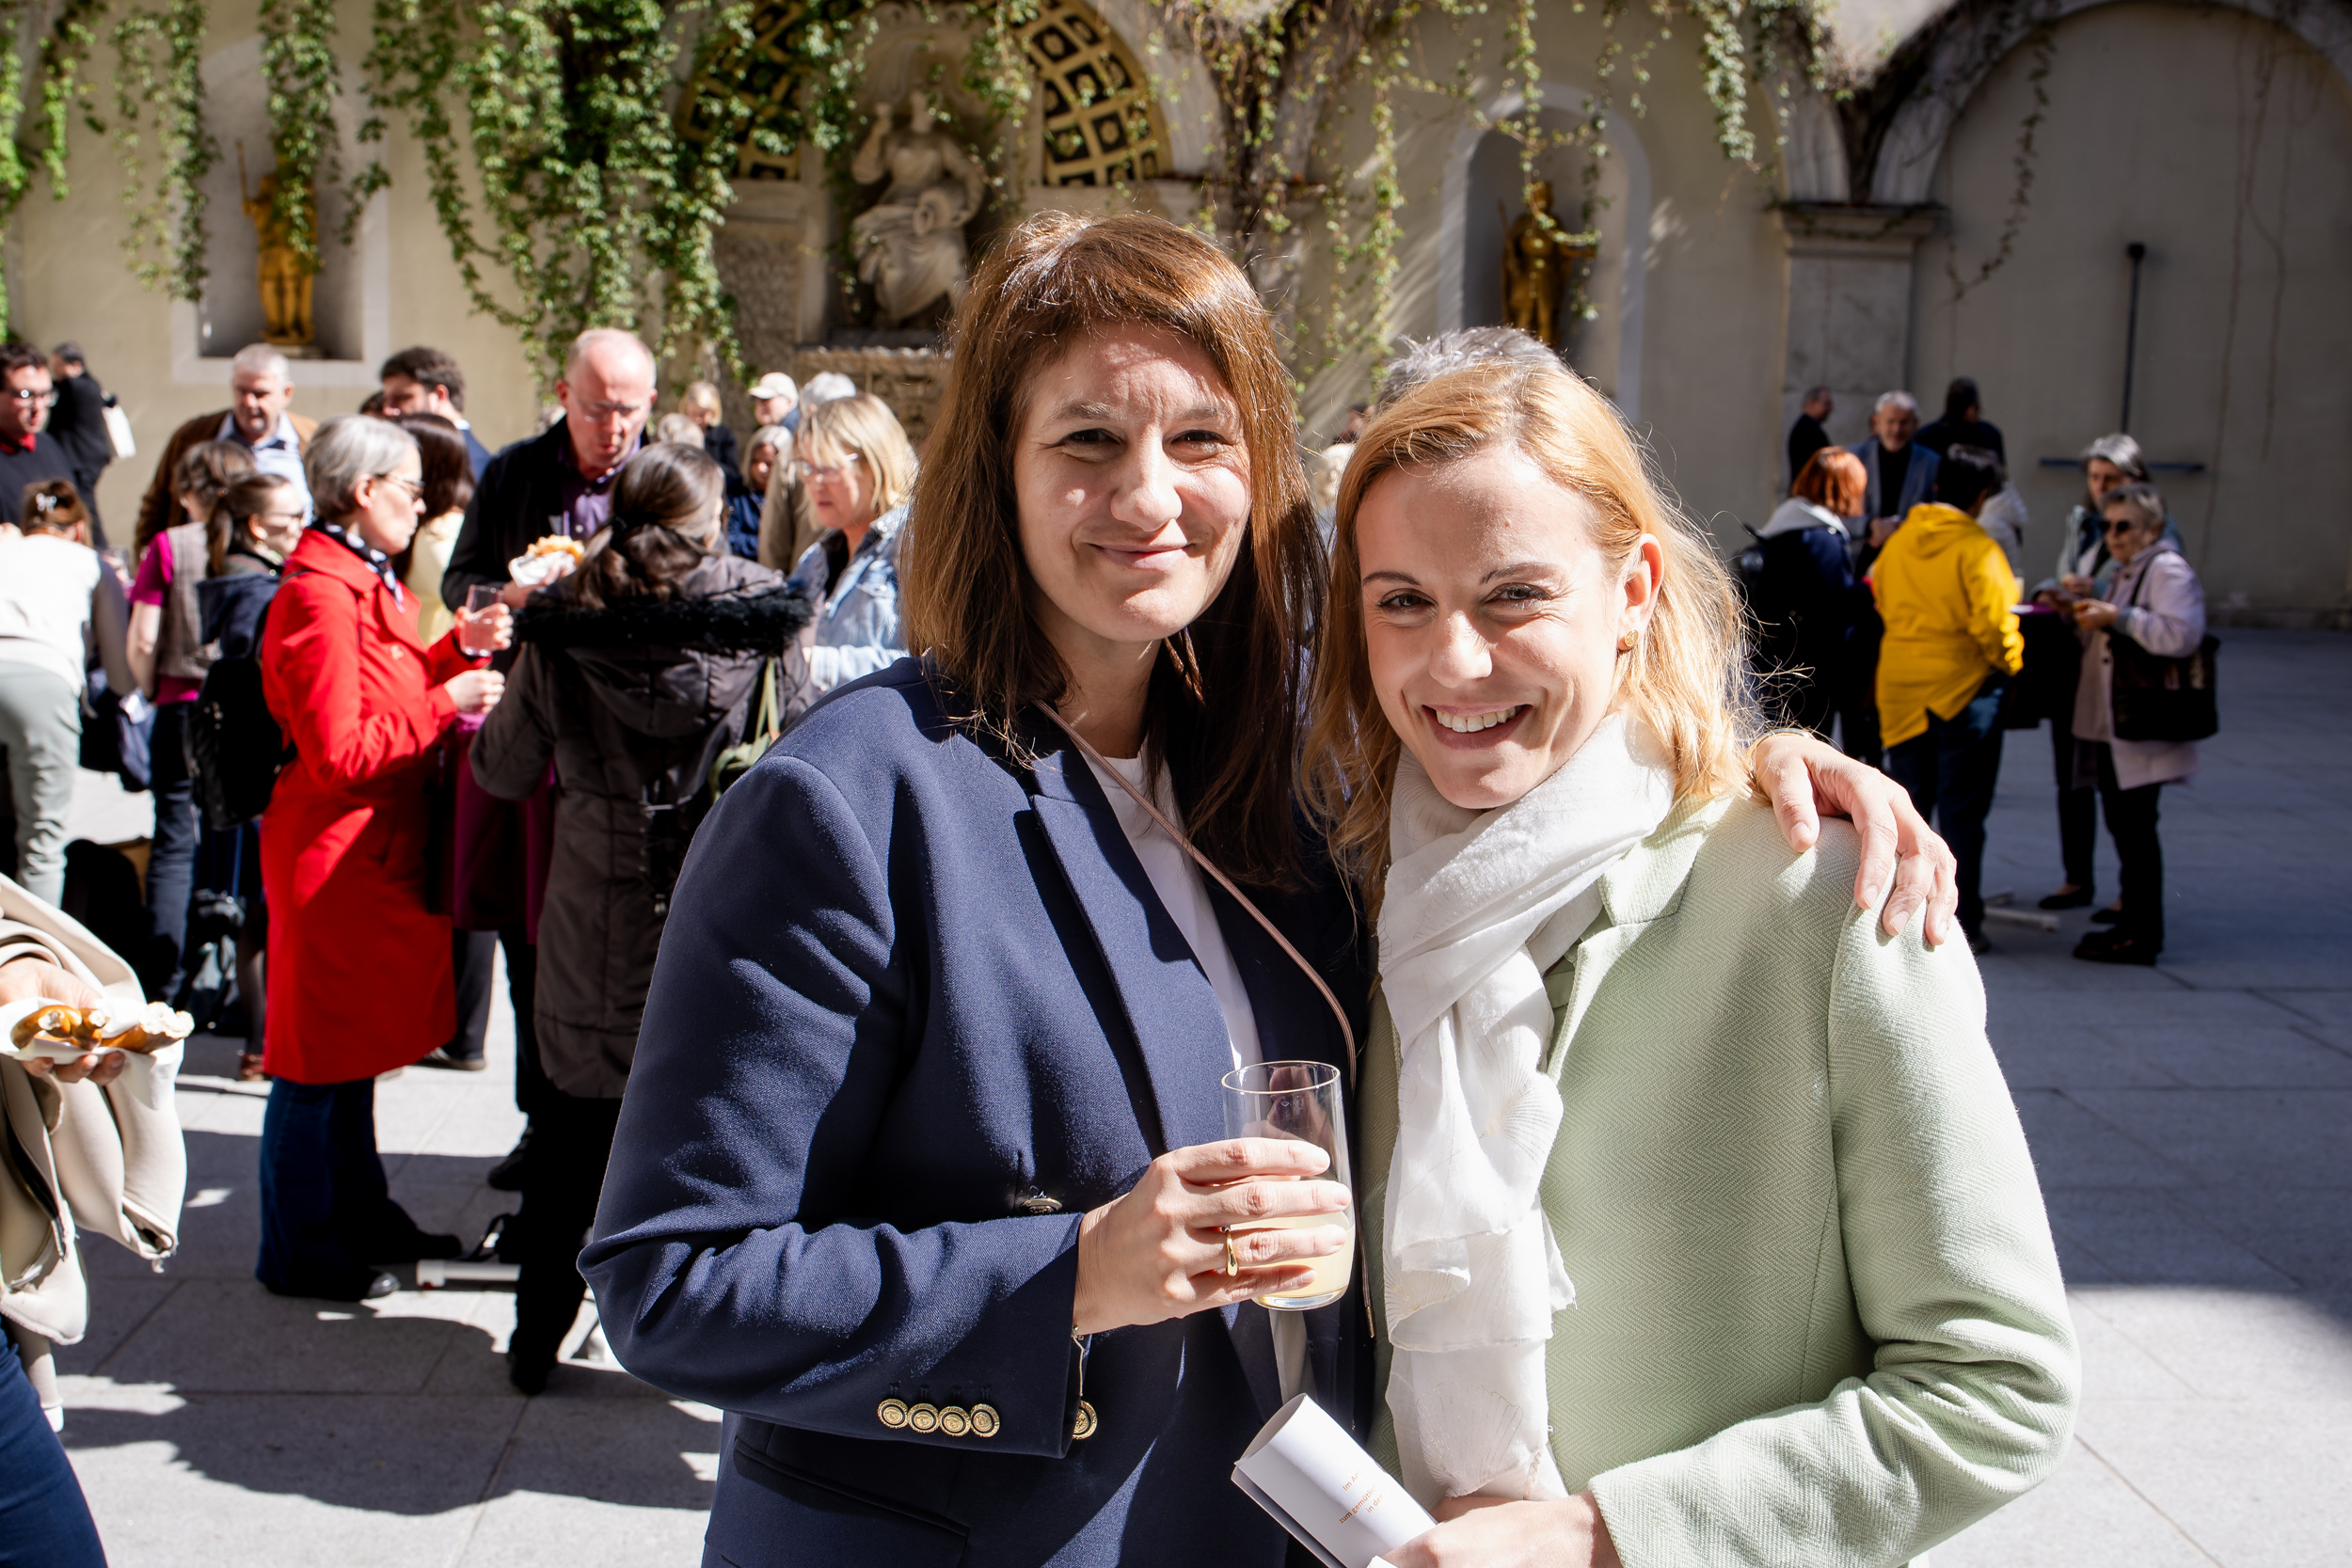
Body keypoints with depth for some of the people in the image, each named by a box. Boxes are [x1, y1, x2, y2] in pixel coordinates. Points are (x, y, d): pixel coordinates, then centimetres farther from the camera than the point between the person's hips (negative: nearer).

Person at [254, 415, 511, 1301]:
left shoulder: (367, 583, 14)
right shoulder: (318, 595, -19)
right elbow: (338, 753, -23)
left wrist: (460, 650, 5)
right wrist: (445, 703, -18)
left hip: (379, 846, 10)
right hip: (335, 852, -10)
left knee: (355, 1046, 19)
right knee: (318, 1058, 1)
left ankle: (360, 1217, 31)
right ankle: (298, 1252, 12)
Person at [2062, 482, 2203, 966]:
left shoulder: (2168, 570, -12)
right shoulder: (2126, 572, 19)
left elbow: (2181, 634, -27)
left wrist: (2116, 616, -23)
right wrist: (2091, 603, 10)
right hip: (2109, 725, 10)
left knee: (2134, 825, -8)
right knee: (2122, 822, 13)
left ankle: (2143, 935, -4)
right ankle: (2133, 918, 21)